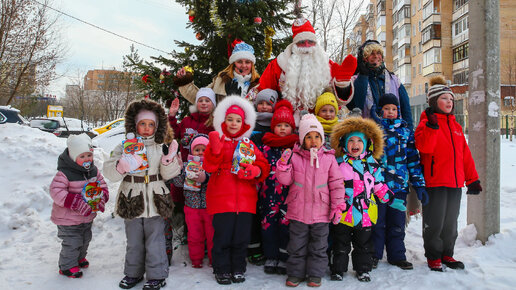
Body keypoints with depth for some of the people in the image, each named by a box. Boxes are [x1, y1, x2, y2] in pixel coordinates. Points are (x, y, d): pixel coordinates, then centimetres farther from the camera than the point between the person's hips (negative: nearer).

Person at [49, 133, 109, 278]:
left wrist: (102, 198, -10)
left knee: (85, 239, 23)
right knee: (72, 242, 1)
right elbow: (56, 191, -25)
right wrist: (75, 202, -33)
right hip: (68, 218, -7)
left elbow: (102, 184, 9)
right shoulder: (65, 173, -22)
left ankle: (80, 257, 48)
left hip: (87, 216, 7)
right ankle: (67, 266, 22)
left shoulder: (93, 170, -2)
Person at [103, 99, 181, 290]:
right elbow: (109, 172, -8)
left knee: (155, 242, 6)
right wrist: (121, 166, -29)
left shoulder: (161, 147, 2)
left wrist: (169, 160, -17)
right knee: (134, 242, 16)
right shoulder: (125, 147, 0)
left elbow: (168, 175, 1)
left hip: (155, 202, -1)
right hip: (132, 202, 1)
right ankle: (133, 273, 33)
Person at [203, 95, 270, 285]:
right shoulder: (217, 140, 3)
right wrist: (215, 148, -22)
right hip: (221, 198, -2)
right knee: (222, 236, 0)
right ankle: (222, 269, 18)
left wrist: (255, 170, -13)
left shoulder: (249, 145, 11)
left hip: (245, 200, 3)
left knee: (241, 237, 7)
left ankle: (238, 269, 24)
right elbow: (209, 166, -8)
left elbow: (264, 166, 8)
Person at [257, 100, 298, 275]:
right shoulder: (265, 146, 8)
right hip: (269, 193, 1)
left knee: (286, 224, 1)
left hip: (289, 194, -1)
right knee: (268, 223, 4)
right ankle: (270, 258, 18)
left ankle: (283, 259, 14)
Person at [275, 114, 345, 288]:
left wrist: (337, 206, -2)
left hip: (321, 213, 0)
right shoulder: (294, 157, -1)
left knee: (319, 246, 12)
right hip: (298, 211, 0)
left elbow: (337, 184, 2)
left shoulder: (329, 158, -1)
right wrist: (283, 165, -20)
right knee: (297, 245, 11)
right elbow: (285, 180, -3)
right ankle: (296, 273, 26)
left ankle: (315, 275, 27)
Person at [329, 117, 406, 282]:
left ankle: (363, 270, 29)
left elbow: (379, 186, 11)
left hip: (365, 212, 2)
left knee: (363, 244, 14)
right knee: (341, 244, 10)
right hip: (343, 212, -1)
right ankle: (338, 270, 24)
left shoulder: (372, 164, 4)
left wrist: (391, 200, 8)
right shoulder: (339, 163, -2)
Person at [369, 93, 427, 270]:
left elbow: (413, 159, 10)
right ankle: (374, 255, 20)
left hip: (400, 185, 3)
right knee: (377, 221, 5)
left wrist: (419, 184, 7)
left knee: (397, 223, 11)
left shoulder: (406, 131, 11)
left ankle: (397, 255, 25)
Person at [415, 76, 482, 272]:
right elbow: (424, 147, -21)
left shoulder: (456, 126, 17)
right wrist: (432, 125, -29)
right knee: (434, 223, 0)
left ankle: (447, 255, 29)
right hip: (435, 182, -7)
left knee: (451, 222, 15)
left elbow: (465, 154, 18)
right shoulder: (427, 122, -4)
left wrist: (472, 179, 16)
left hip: (455, 182, 7)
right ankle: (433, 257, 15)